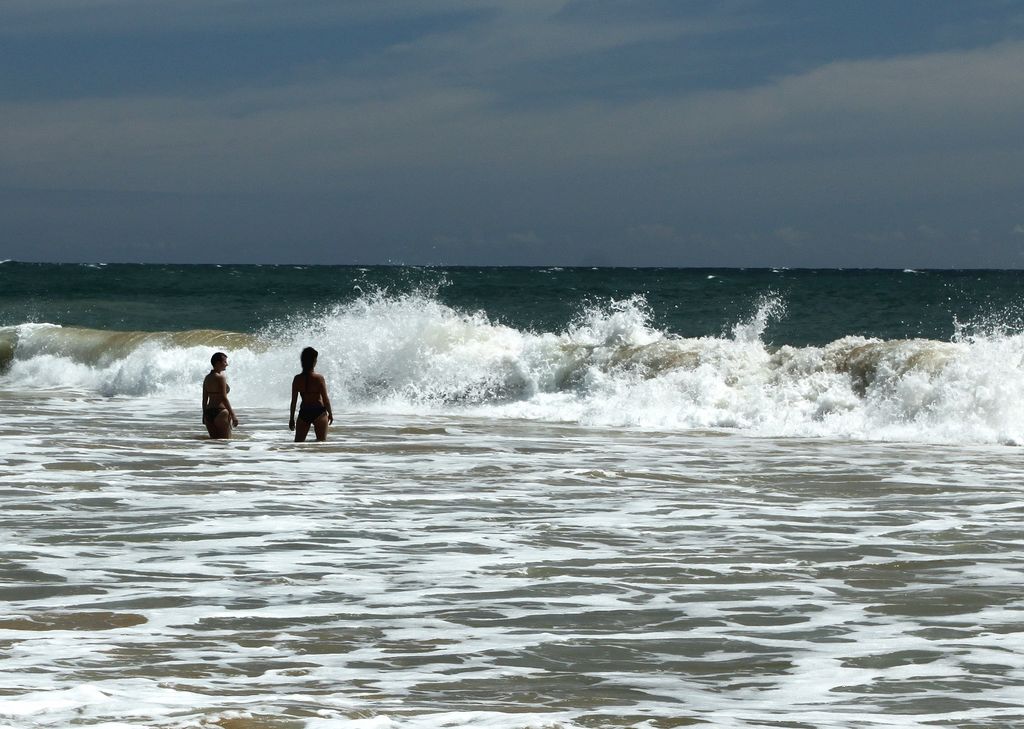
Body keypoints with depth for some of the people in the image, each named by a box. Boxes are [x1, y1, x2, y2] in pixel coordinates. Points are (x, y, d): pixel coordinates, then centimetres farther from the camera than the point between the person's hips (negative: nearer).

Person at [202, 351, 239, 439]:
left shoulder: (207, 378, 11)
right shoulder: (221, 378, -12)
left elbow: (204, 399, 14)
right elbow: (224, 398, -17)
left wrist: (204, 415, 20)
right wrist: (232, 415, -14)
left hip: (208, 412, 8)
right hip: (220, 412, -8)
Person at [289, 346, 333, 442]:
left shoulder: (297, 379, -3)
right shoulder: (319, 378, -12)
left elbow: (294, 400, 1)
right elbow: (325, 399, -8)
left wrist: (292, 418, 10)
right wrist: (330, 414, 8)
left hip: (304, 413, 3)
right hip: (319, 412, -3)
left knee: (298, 443, 11)